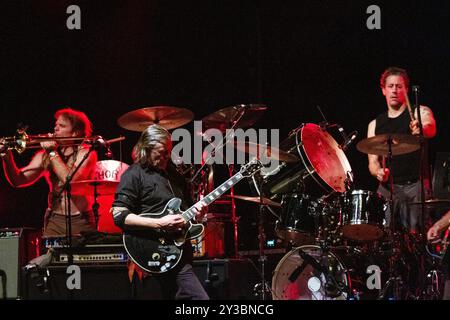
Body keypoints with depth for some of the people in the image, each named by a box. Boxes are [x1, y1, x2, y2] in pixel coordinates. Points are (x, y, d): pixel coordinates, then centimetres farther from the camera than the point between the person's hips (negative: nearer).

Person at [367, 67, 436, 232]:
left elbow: (431, 130, -18)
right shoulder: (375, 125, 17)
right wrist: (378, 172, -10)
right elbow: (373, 161, 14)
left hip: (416, 185, -3)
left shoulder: (420, 112, 5)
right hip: (388, 187, 3)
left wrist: (421, 130, -42)